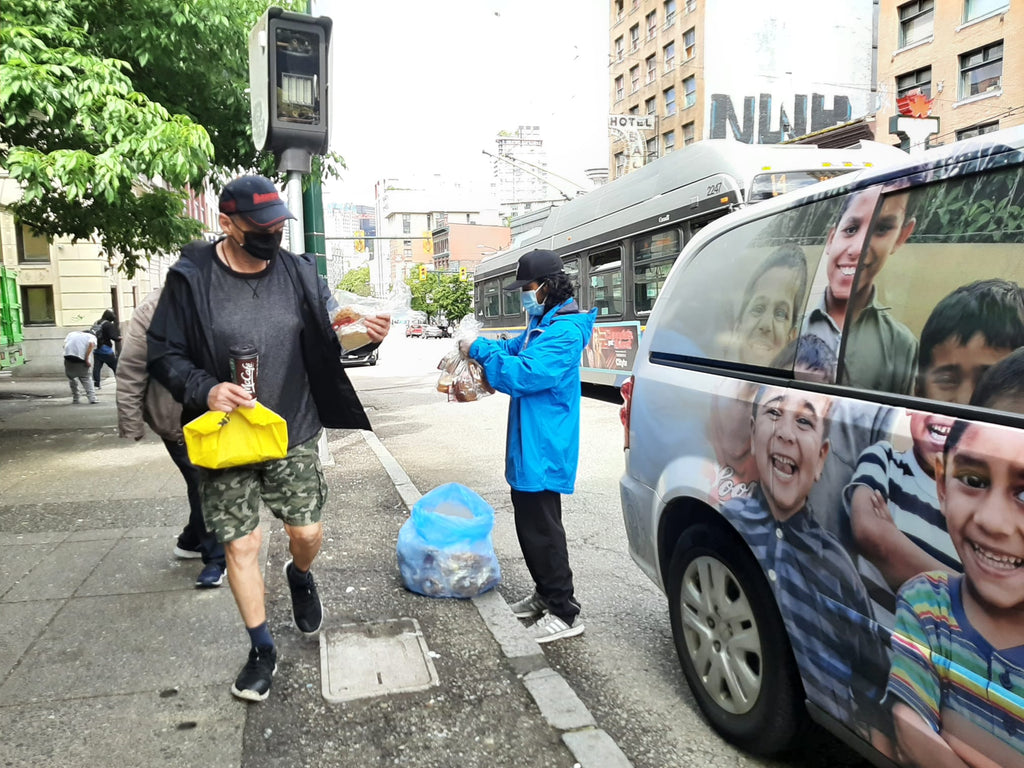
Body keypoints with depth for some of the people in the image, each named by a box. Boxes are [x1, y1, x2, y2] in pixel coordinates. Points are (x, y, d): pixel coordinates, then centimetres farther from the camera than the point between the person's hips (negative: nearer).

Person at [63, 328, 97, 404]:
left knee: (71, 376, 20)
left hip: (68, 355, 2)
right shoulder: (91, 336, 19)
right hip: (82, 357, -2)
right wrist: (87, 359, -7)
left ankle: (76, 398, 22)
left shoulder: (71, 333, 30)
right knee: (85, 377, 12)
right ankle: (92, 398, 0)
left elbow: (64, 344, 13)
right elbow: (91, 344, -4)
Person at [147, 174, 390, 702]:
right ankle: (262, 650, 26)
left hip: (293, 433, 2)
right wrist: (205, 389, -22)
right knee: (240, 544, 5)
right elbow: (163, 355, -4)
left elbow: (328, 338, 6)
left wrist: (365, 333, -15)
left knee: (307, 532, 7)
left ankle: (299, 576, 46)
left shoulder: (298, 273, -1)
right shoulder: (191, 279, -9)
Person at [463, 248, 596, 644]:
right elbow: (514, 349, 22)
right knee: (529, 523, 19)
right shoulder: (541, 324, 14)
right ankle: (545, 594, 33)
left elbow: (522, 376, -26)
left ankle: (565, 612, 7)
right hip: (528, 445, 11)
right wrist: (477, 346, 3)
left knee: (542, 528, -4)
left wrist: (480, 349, -15)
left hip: (544, 449, -11)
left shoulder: (564, 332, -20)